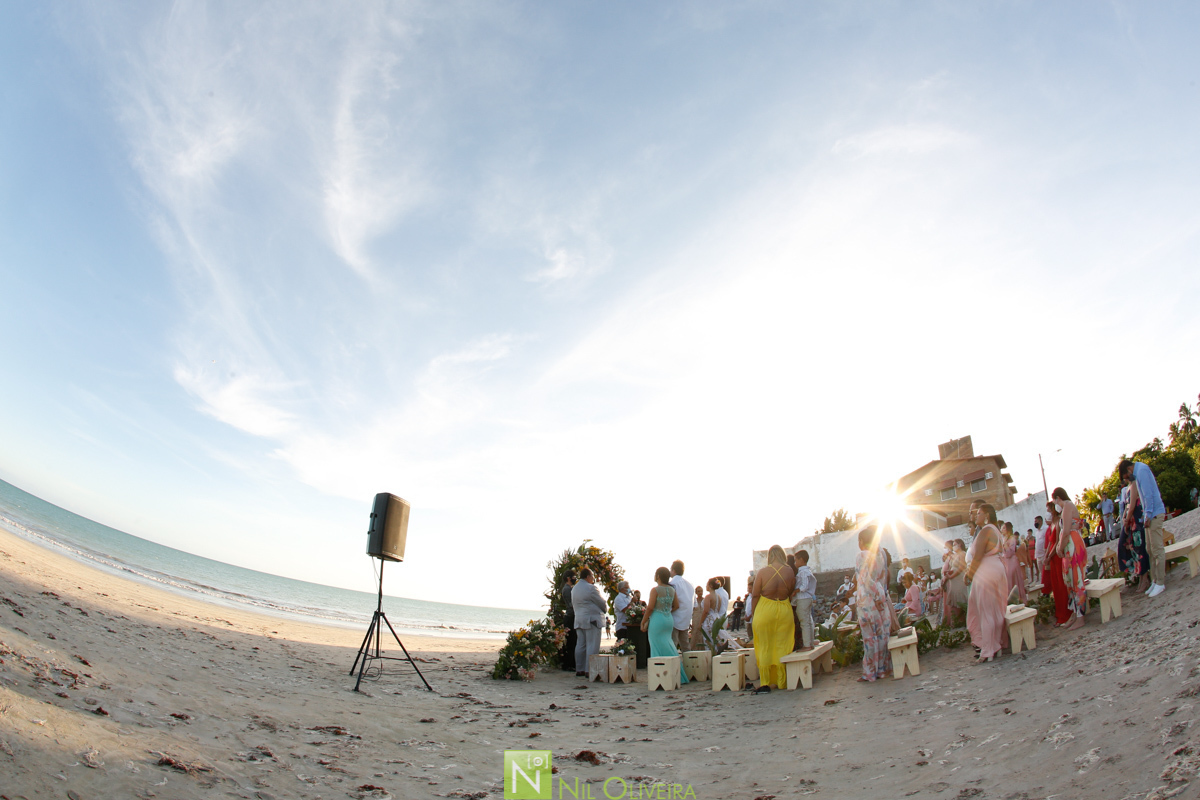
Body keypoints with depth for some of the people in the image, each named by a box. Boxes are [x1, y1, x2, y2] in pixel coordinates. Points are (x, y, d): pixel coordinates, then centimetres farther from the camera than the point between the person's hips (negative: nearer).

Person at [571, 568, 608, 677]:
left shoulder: (574, 588, 15)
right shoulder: (590, 588, -12)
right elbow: (602, 603, -8)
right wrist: (606, 608, 14)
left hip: (579, 620, 9)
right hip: (591, 620, -8)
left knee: (580, 645, 11)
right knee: (592, 646, -6)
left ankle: (579, 669, 14)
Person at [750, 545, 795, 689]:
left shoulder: (762, 572, -10)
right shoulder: (790, 572, -4)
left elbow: (755, 595, -7)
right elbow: (791, 594, 6)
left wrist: (754, 613, 4)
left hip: (765, 610, -2)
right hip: (784, 611, 2)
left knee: (765, 647, 6)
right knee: (782, 646, 11)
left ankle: (765, 682, 6)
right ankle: (782, 681, 16)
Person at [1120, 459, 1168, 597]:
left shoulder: (1141, 470, -13)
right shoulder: (1139, 472, 17)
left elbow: (1148, 494, -19)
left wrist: (1148, 515, -17)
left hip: (1154, 514, -10)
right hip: (1150, 515, 10)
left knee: (1157, 550, -5)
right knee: (1150, 550, 12)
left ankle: (1160, 583, -1)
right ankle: (1154, 581, 17)